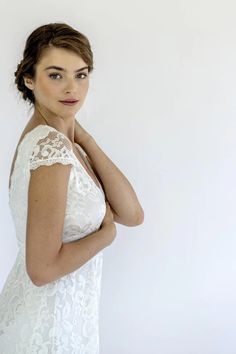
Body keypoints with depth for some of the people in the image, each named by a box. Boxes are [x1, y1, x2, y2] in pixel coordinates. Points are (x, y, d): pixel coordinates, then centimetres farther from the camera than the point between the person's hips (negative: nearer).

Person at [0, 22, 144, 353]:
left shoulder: (60, 138, 2)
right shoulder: (52, 149, -25)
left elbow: (132, 215, -6)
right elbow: (43, 268, -26)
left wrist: (81, 136, -10)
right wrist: (107, 232, -12)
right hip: (49, 325, -8)